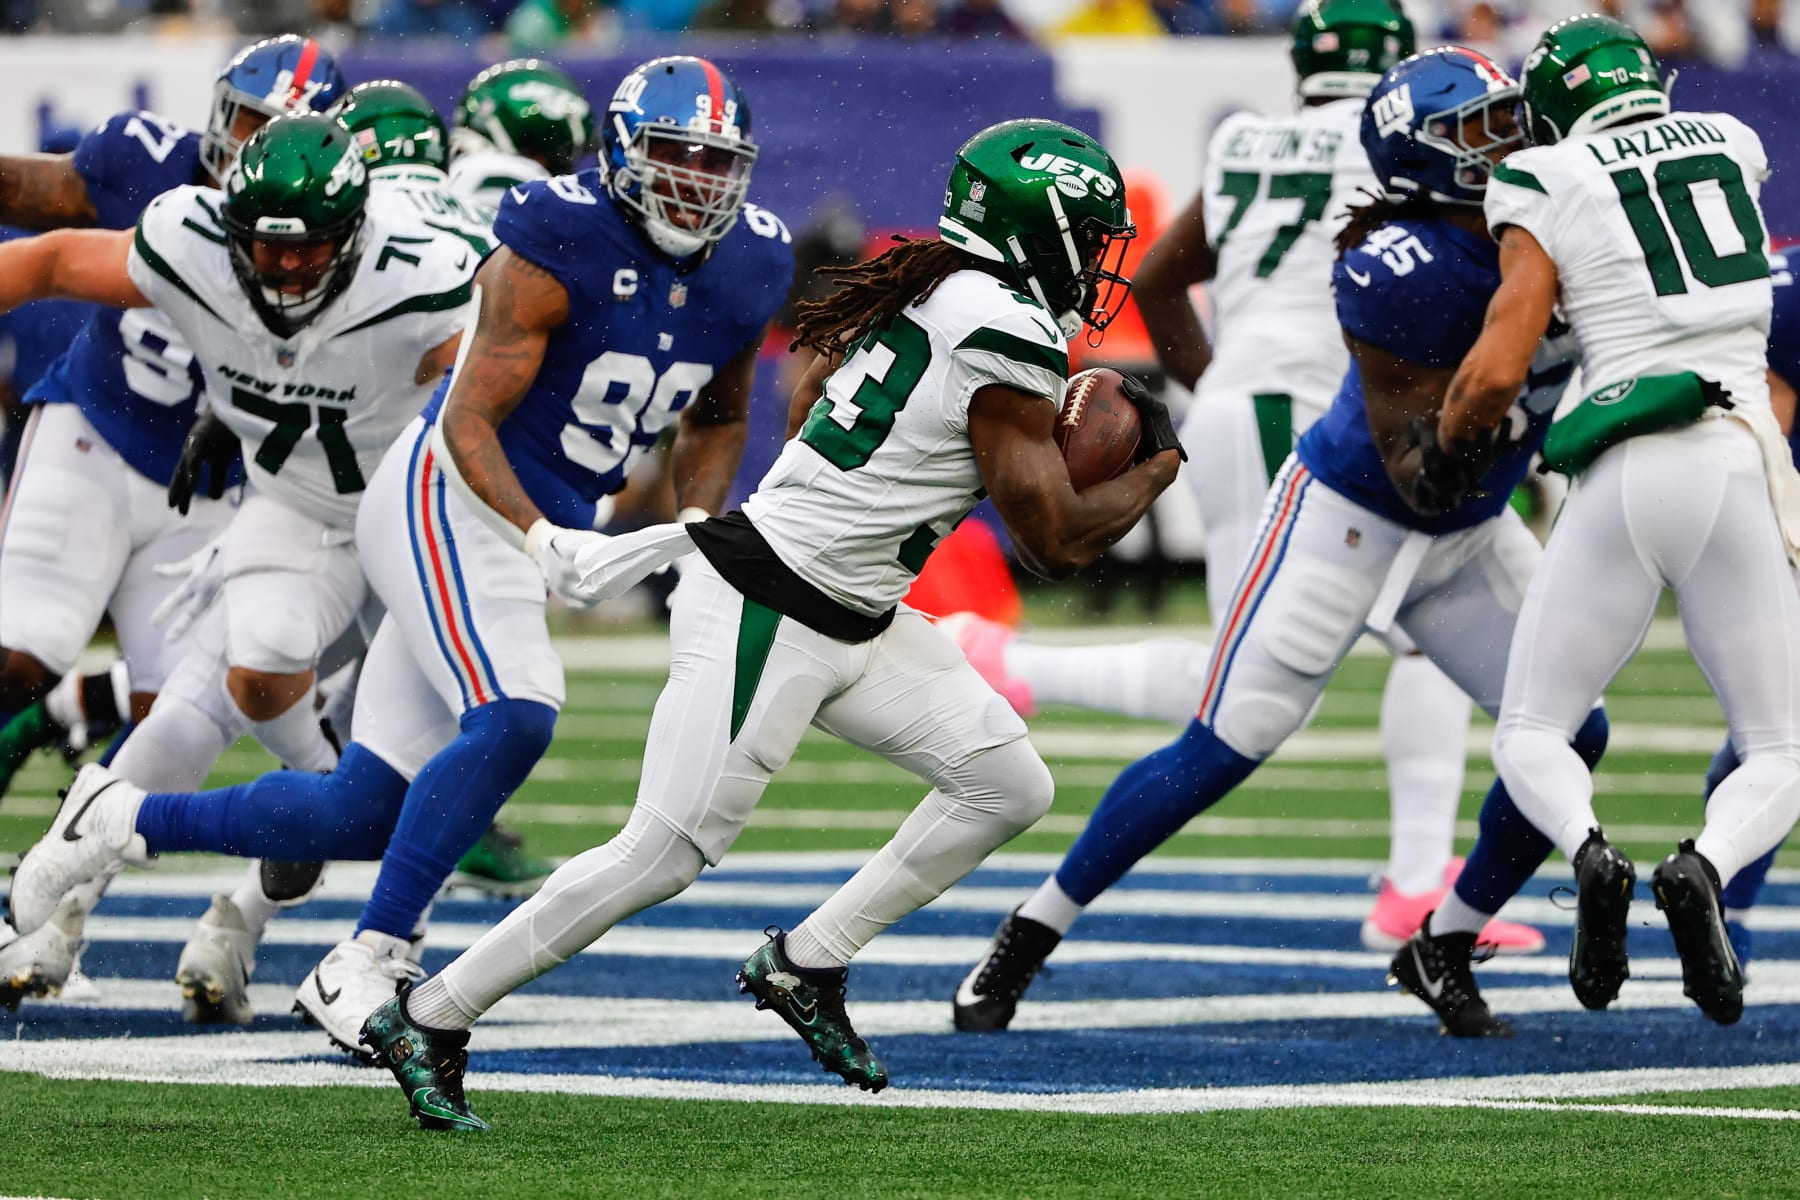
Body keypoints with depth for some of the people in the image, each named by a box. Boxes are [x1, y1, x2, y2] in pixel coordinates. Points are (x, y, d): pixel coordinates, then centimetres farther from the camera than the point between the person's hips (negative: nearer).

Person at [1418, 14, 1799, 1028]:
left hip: (1625, 477, -2)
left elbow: (1496, 372, -3)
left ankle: (1591, 851, -19)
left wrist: (1448, 450, 18)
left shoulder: (1548, 191, 4)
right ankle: (1706, 869, -20)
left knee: (1531, 735, 14)